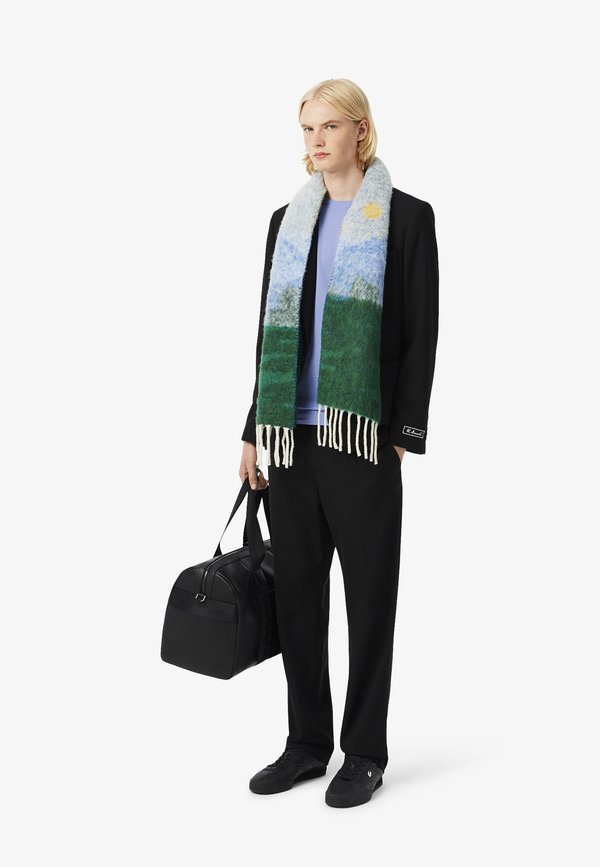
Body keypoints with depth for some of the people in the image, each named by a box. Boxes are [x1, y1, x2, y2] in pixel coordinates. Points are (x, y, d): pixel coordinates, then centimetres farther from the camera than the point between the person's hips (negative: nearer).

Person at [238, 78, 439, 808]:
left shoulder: (407, 217, 0)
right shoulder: (287, 220, 14)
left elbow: (421, 333, -4)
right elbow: (270, 331, 14)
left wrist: (405, 435, -10)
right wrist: (254, 430, 10)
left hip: (362, 433, -5)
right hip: (291, 434, 5)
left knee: (369, 593, 4)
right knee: (296, 590, 9)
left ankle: (365, 753, 17)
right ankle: (307, 743, 23)